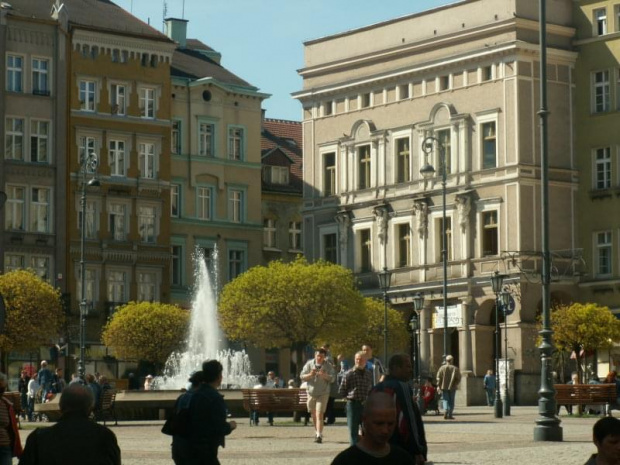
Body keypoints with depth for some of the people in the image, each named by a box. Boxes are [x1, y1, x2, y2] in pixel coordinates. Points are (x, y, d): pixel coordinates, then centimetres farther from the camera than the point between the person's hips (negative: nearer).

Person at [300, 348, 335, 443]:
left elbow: (333, 378, -9)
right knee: (313, 415, 14)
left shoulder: (328, 366, -4)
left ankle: (319, 436, -17)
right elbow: (302, 376, 0)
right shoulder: (309, 364, 0)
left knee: (319, 415, -14)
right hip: (311, 392, 3)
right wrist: (310, 375, -20)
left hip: (323, 393, -3)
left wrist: (325, 376, -27)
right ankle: (317, 432, 33)